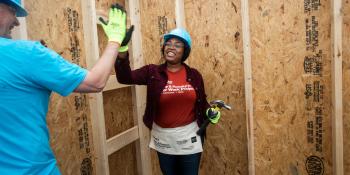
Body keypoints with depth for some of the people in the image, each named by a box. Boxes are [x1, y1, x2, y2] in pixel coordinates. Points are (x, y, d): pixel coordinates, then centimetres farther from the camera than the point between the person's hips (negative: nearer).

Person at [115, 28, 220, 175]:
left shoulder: (194, 75, -2)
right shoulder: (152, 72, -7)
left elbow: (202, 102, 9)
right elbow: (125, 78, -21)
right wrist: (122, 55, -38)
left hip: (189, 137, 0)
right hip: (163, 138, 0)